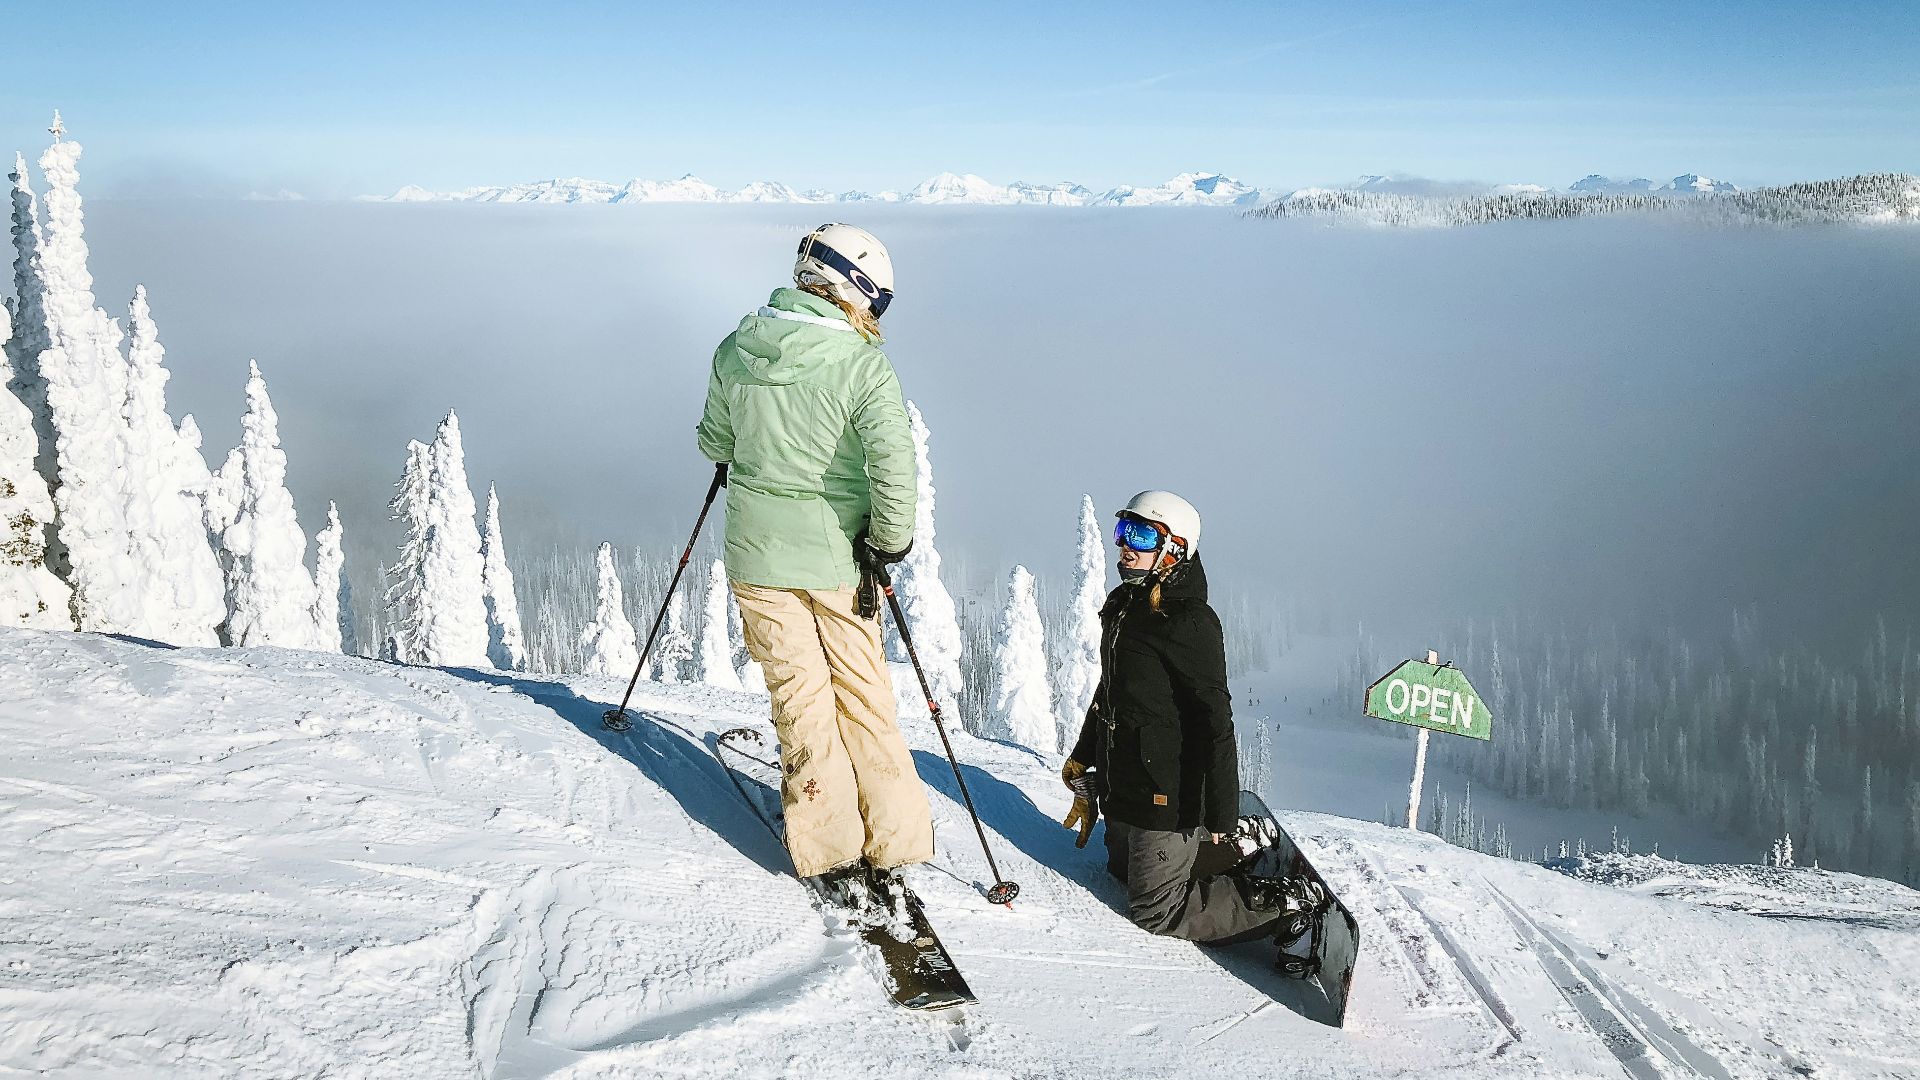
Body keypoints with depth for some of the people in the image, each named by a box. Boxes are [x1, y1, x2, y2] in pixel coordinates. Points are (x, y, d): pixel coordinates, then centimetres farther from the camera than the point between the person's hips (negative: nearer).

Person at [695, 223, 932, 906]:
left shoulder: (735, 351, -3)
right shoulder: (863, 367, -16)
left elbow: (715, 444, 9)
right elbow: (894, 469, -24)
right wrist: (889, 543, -9)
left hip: (757, 554, 2)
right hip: (836, 555, -2)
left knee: (800, 699, 9)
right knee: (865, 698, 12)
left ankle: (834, 856, 12)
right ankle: (890, 850, 17)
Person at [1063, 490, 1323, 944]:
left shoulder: (1188, 622, -21)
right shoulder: (1123, 607, 7)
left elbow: (1215, 720, -23)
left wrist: (1221, 812, -24)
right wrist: (1083, 755, 28)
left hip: (1165, 793, -9)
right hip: (1122, 782, 9)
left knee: (1156, 911, -3)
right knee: (1123, 870, 25)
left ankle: (1286, 901, 4)